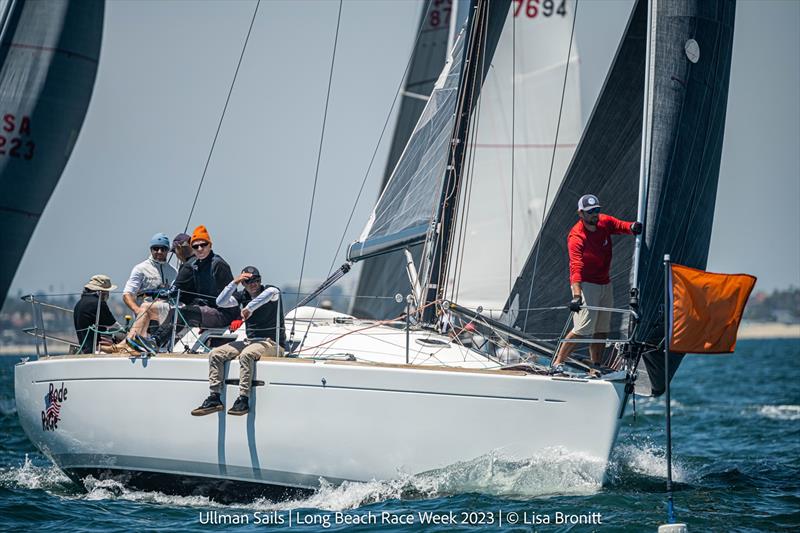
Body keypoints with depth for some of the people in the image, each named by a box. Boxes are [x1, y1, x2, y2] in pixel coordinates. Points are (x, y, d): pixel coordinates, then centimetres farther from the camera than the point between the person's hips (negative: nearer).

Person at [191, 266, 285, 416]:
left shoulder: (269, 290, -6)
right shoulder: (243, 296, 10)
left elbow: (271, 292, -33)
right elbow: (220, 302, -2)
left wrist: (249, 308, -33)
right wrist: (234, 282, -10)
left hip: (271, 343, -7)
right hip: (250, 341, 7)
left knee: (246, 354, -37)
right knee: (215, 354, -8)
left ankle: (243, 400, -38)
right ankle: (214, 399, -14)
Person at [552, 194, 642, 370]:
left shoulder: (604, 222, -3)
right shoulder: (576, 237, -23)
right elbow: (576, 267, -33)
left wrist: (632, 227, -21)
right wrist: (576, 295, -45)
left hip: (605, 283, 7)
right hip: (586, 285, -7)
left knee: (602, 330, 11)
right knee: (583, 330, -17)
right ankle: (557, 363, -9)